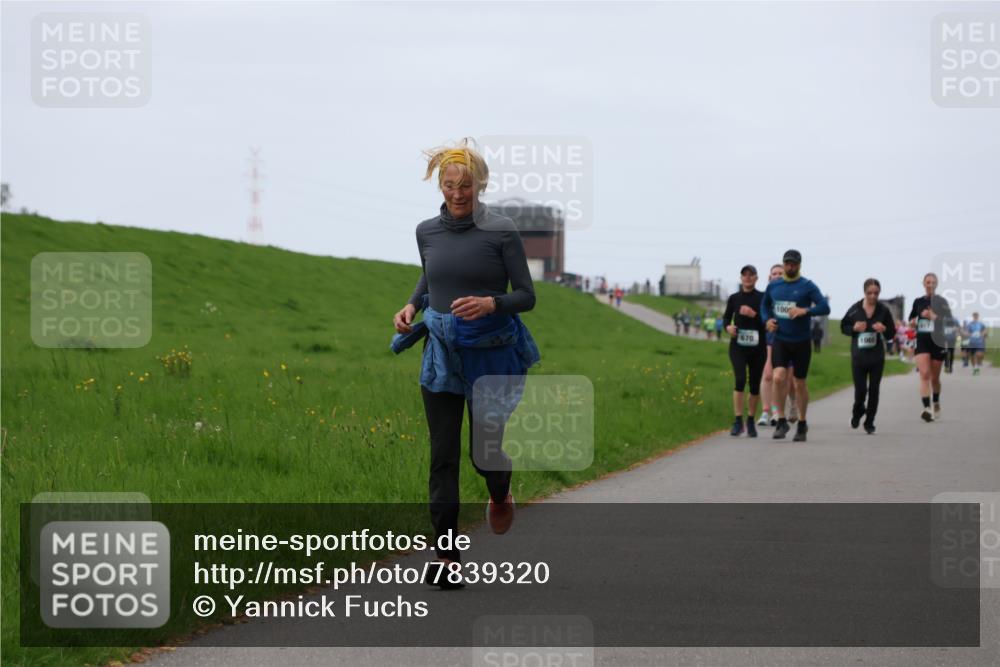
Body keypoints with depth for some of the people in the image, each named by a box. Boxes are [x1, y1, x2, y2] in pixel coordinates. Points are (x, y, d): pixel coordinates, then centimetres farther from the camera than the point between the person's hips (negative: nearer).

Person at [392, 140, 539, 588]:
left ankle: (500, 495, 41)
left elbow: (526, 296, -7)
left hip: (491, 352, -3)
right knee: (443, 455, -1)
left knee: (484, 449, 4)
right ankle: (447, 557, 2)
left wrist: (491, 303, -25)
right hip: (442, 353, 3)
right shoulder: (427, 232, 3)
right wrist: (411, 305, 4)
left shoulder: (500, 232, -10)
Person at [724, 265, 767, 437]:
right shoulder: (734, 298, 6)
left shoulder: (763, 298, 0)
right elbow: (726, 317, 15)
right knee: (740, 380, -16)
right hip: (738, 345, 0)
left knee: (755, 384, 6)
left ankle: (751, 421, 21)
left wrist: (754, 315, -19)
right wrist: (728, 326, -6)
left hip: (757, 346, 0)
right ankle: (738, 420, -15)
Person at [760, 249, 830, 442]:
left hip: (801, 342, -2)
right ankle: (781, 421, -6)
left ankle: (802, 424, 23)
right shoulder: (773, 286, 5)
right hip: (780, 341, 2)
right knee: (778, 377, -18)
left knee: (799, 384, 7)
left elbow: (825, 307, -13)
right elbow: (764, 304, 23)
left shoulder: (807, 286, -6)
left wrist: (805, 311, -27)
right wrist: (767, 319, 3)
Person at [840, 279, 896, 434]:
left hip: (877, 357, 1)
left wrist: (884, 330, -16)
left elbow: (891, 334, 6)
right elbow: (843, 327, 8)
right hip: (858, 356, -1)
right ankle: (857, 412, 29)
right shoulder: (855, 309, -1)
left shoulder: (883, 310, 0)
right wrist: (854, 328, -11)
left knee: (874, 389, 2)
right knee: (860, 389, -3)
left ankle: (869, 422, 13)